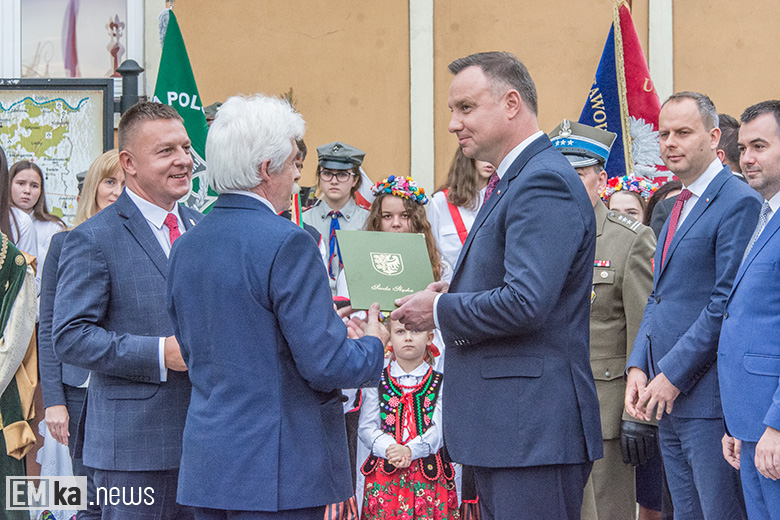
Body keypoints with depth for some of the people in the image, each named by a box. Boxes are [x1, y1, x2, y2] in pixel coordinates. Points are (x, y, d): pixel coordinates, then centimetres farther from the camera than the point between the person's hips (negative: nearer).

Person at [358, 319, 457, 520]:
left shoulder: (440, 383, 7)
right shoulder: (377, 382, 8)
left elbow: (440, 429, -5)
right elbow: (367, 428, 2)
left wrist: (410, 450, -20)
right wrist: (389, 449, -17)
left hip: (429, 473, 0)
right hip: (385, 476, 0)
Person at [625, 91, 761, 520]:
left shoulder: (739, 203, -12)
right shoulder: (680, 206, 19)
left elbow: (727, 303, -18)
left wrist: (673, 375, -16)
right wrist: (638, 366, 6)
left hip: (709, 397, -9)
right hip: (668, 396, 9)